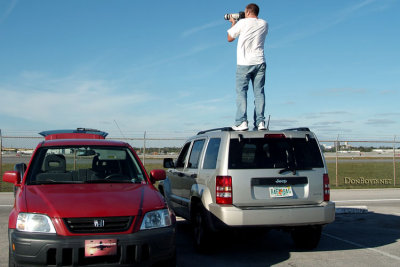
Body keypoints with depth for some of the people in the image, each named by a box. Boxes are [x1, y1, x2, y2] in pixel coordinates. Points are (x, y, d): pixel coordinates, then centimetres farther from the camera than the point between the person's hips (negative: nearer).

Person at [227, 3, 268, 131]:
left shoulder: (242, 22, -3)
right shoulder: (264, 24, 10)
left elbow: (230, 38, 9)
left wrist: (233, 23, 23)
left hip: (244, 63, -4)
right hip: (259, 62, 4)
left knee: (241, 91, -2)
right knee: (259, 92, 4)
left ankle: (242, 122, -10)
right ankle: (260, 122, -1)